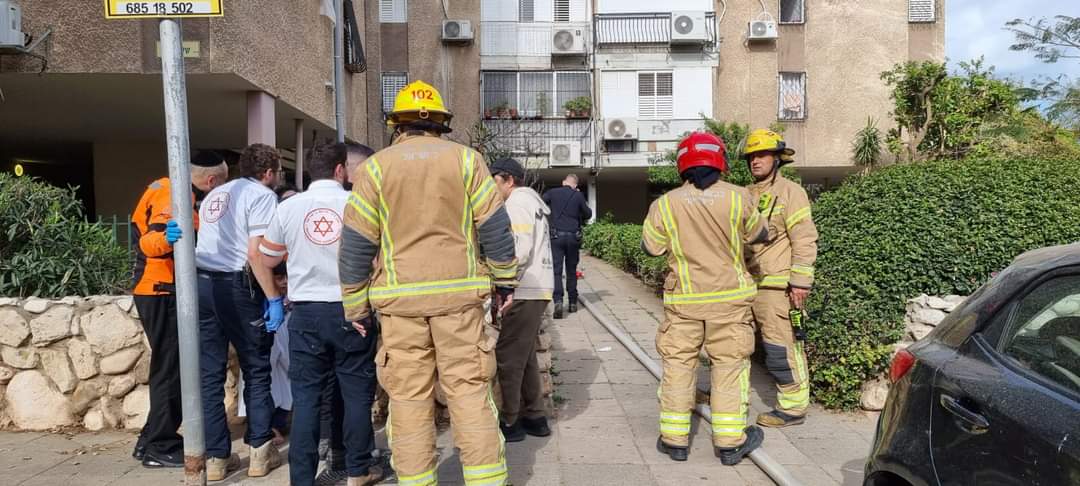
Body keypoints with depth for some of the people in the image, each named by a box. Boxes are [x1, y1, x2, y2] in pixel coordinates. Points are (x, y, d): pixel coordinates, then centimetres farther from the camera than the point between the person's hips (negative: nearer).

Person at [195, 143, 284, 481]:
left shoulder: (215, 193, 22)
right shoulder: (262, 195, -4)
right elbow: (255, 254, -14)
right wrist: (274, 298, -12)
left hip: (201, 284, 7)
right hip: (235, 286, -7)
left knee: (210, 373, 8)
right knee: (256, 370, 7)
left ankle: (216, 457, 13)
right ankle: (260, 451, 11)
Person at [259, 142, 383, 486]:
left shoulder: (288, 207, 2)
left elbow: (268, 259, 13)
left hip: (306, 312, 2)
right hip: (352, 310, -2)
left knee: (306, 396, 7)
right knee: (357, 392, 9)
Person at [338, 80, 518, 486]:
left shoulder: (375, 167, 3)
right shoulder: (465, 159, 4)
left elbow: (356, 243, 2)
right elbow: (495, 226, 2)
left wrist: (356, 307, 9)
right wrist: (504, 281, 11)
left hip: (400, 298, 0)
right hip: (459, 292, 0)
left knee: (409, 398, 7)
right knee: (470, 391, 5)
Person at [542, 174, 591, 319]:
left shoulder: (552, 193, 1)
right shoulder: (578, 195, 0)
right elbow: (588, 214, 10)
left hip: (556, 236, -1)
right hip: (573, 236, 1)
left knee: (556, 270, -3)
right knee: (571, 271, 14)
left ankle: (558, 301, -20)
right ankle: (572, 303, 19)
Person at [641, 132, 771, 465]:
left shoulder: (665, 204, -7)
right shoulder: (737, 198, -7)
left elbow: (651, 247, 2)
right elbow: (758, 235, 7)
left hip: (684, 299, 1)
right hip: (729, 298, 0)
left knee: (678, 364, 10)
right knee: (729, 365, 9)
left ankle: (674, 439, 17)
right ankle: (730, 442, 15)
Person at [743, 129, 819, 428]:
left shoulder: (789, 192, -6)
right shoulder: (747, 196, 16)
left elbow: (805, 239, -11)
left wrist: (800, 281, -16)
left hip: (776, 286, -8)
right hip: (746, 285, 8)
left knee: (782, 347, -4)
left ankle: (793, 408, 9)